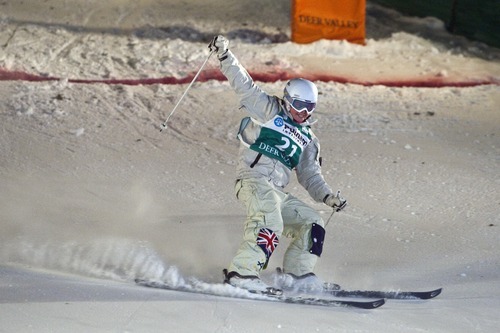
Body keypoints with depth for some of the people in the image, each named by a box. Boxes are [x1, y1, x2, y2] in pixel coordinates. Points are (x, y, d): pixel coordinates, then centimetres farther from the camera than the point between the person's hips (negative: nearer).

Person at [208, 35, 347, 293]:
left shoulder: (308, 140, 27)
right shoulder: (268, 111, 11)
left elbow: (310, 175, 26)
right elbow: (244, 85, 4)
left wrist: (327, 196, 9)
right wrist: (224, 55, -6)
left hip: (277, 192, 8)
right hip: (253, 178, -8)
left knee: (312, 223, 5)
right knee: (270, 224, -29)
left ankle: (295, 274, 1)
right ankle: (243, 272, -39)